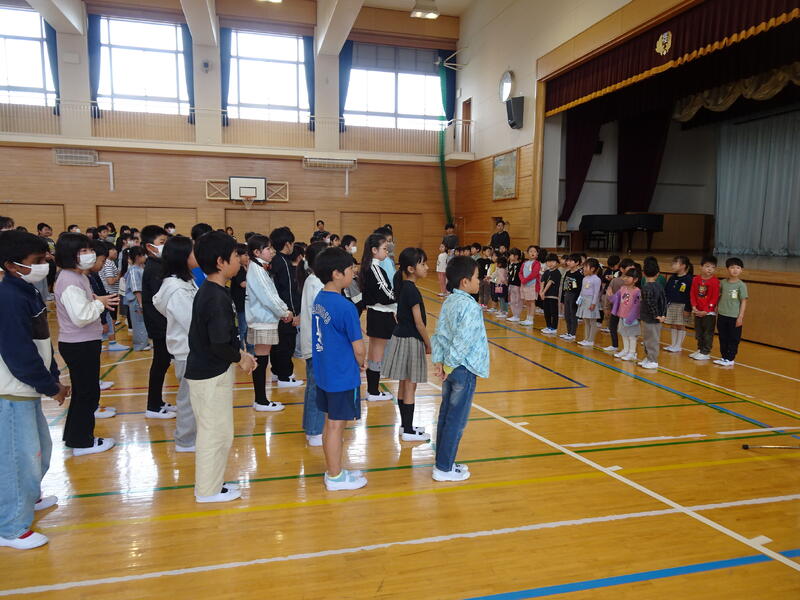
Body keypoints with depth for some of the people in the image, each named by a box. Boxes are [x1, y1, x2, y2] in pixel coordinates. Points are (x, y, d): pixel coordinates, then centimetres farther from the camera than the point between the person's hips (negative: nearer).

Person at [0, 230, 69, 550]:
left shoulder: (26, 291, 8)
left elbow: (41, 342, 13)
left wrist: (54, 378, 8)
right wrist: (51, 387, -15)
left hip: (27, 390, 10)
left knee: (39, 448, 24)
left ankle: (30, 497, 45)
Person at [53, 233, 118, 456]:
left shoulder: (79, 277, 10)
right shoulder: (70, 282, -21)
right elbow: (80, 316, -29)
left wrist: (98, 301, 2)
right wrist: (100, 303, -15)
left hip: (84, 343, 10)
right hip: (79, 346, -10)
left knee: (83, 390, 20)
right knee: (88, 393, 1)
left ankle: (74, 436, 34)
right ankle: (82, 442, 14)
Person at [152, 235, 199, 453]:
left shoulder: (184, 282, 6)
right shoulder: (177, 290, -25)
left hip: (192, 348, 9)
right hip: (188, 350, -9)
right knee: (189, 397, 6)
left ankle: (189, 433, 37)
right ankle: (186, 441, 21)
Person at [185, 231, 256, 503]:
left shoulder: (208, 291, 6)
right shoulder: (217, 298, -24)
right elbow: (219, 346, -25)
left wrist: (239, 354, 6)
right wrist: (240, 358, -8)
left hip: (206, 371, 10)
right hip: (212, 375, -10)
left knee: (214, 431, 20)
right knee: (216, 433, 6)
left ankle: (211, 482, 34)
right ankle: (208, 490, 21)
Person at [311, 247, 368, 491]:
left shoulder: (319, 300, 3)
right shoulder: (345, 307, -22)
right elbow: (359, 349, -18)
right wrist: (360, 365, 1)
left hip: (323, 373, 8)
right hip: (342, 376, -8)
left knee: (330, 423, 18)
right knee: (336, 425, 5)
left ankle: (333, 470, 32)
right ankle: (335, 478, 20)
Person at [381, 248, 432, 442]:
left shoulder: (402, 286, 6)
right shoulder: (412, 291, -20)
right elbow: (419, 323, -17)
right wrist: (428, 344, -9)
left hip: (401, 337, 9)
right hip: (411, 341, -9)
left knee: (404, 385, 16)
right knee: (410, 387, 1)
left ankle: (405, 425, 28)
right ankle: (408, 431, 11)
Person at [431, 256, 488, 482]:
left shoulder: (449, 302, 7)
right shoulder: (470, 306, -19)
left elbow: (439, 333, 4)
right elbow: (463, 339, -24)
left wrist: (438, 360, 1)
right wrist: (450, 362, -15)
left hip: (450, 368, 9)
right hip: (463, 369, -9)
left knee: (446, 417, 16)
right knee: (456, 421, 2)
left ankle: (443, 462, 27)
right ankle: (444, 468, 12)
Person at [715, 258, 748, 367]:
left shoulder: (741, 285, -7)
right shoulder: (723, 282, 4)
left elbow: (744, 301, -7)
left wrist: (740, 317, -11)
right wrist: (716, 309, 8)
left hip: (734, 317, -4)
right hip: (722, 315, 4)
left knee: (733, 339, 4)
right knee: (723, 338, 11)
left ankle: (730, 359, 12)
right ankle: (724, 357, 22)